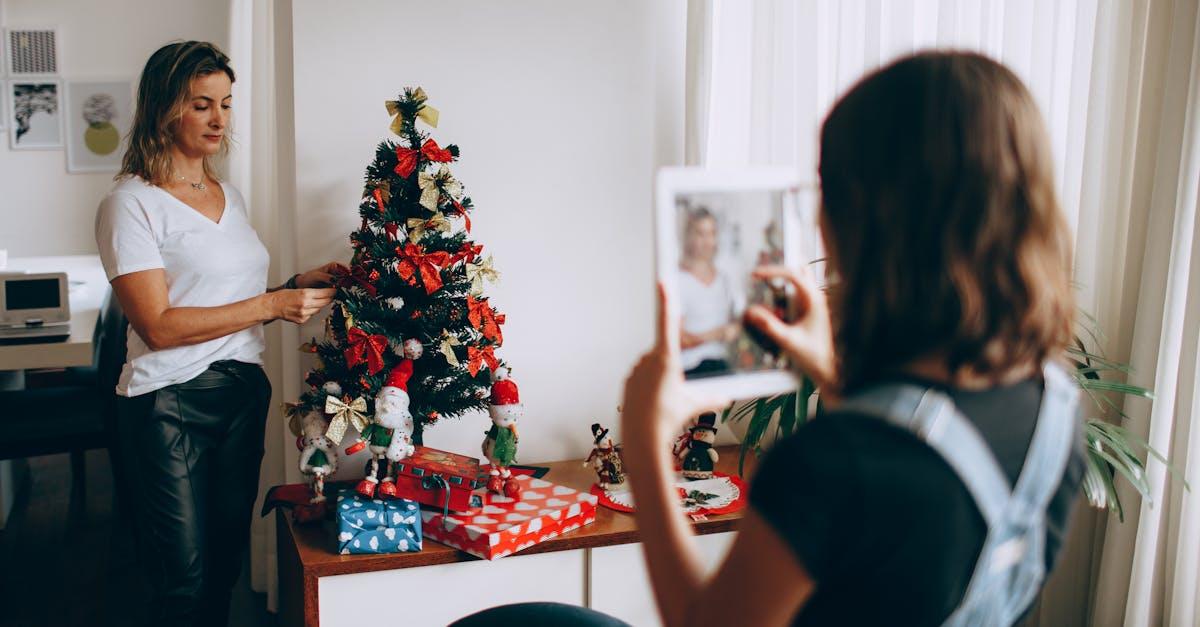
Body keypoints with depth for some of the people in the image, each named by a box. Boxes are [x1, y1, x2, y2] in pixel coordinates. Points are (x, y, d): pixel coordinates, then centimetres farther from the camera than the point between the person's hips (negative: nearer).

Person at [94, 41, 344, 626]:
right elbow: (159, 325, -18)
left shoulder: (230, 197, 13)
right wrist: (272, 304, -19)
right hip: (170, 406, -6)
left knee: (226, 566, 14)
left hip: (244, 393, 7)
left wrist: (300, 285, 3)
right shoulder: (130, 204, -9)